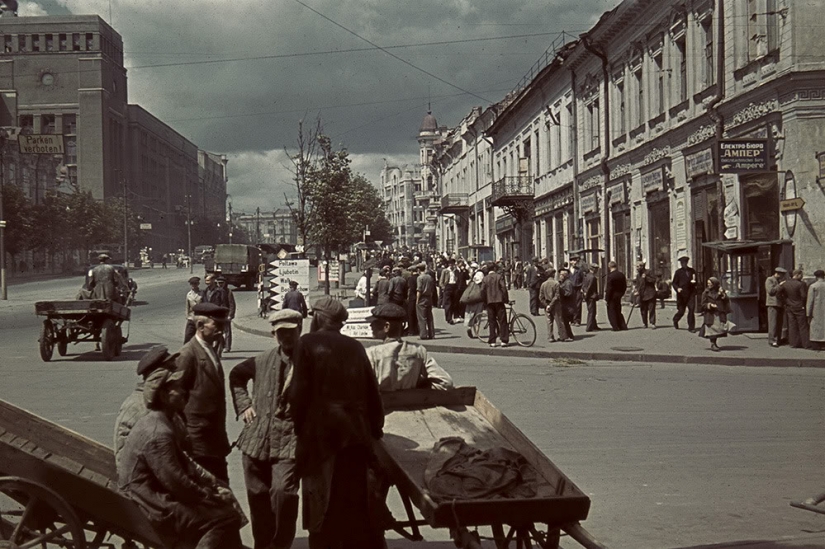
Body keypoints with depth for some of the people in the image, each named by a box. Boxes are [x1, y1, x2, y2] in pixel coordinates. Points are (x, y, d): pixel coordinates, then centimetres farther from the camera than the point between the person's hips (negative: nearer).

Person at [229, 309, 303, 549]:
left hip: (289, 442, -5)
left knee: (283, 492, -19)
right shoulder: (263, 361, 10)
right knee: (258, 496, 12)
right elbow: (236, 375, 28)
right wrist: (243, 404, 17)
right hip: (257, 441, 5)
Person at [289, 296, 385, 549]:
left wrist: (300, 428, 2)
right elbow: (372, 393, 6)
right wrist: (375, 429, 15)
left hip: (321, 435, -4)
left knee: (322, 508, 3)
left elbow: (299, 392, -10)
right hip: (356, 435, 4)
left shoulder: (309, 343, -4)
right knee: (357, 507, 12)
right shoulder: (355, 347, 7)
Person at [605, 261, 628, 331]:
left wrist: (606, 299, -13)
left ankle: (615, 327, 1)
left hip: (612, 296, -7)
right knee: (618, 311, 18)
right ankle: (623, 325, 16)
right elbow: (625, 286, 9)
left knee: (611, 312, 3)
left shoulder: (610, 276, -18)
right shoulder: (622, 275, 3)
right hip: (619, 296, 7)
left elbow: (609, 288, -18)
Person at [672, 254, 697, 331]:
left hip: (691, 294, 2)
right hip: (682, 294, -2)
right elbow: (674, 283, 1)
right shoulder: (678, 272, 2)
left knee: (692, 310, -8)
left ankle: (691, 327, -1)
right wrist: (677, 288, -19)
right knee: (681, 311, 4)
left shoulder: (692, 271, 11)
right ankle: (675, 320, 35)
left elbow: (696, 281, 19)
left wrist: (694, 282, -5)